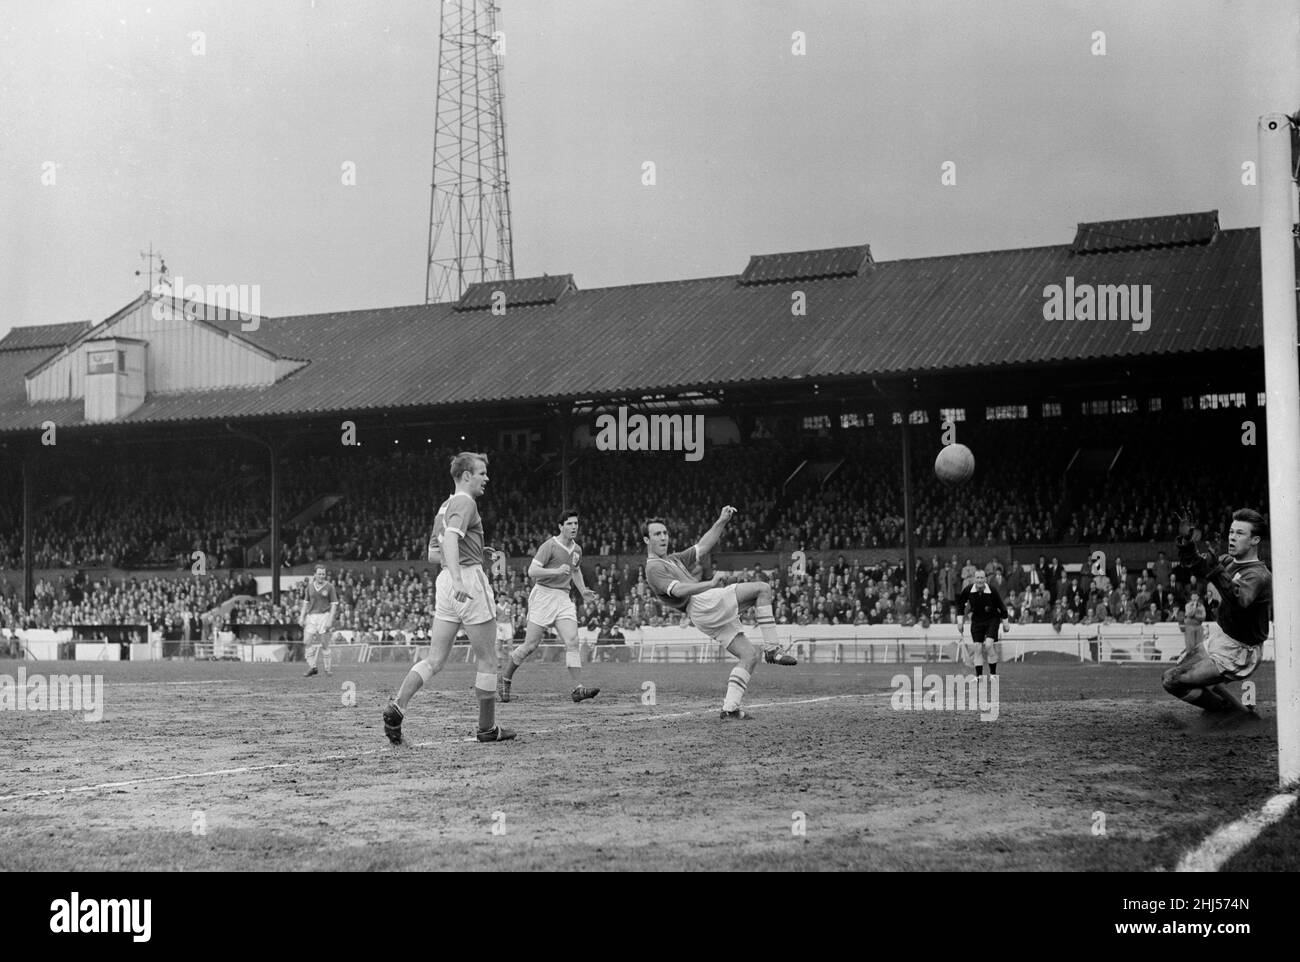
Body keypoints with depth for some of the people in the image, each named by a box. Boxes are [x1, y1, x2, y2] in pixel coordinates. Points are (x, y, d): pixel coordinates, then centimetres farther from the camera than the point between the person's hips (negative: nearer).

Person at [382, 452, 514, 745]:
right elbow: (451, 538, -24)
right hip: (469, 580, -9)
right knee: (487, 659, 3)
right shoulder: (465, 502, -7)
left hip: (445, 582, 9)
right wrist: (458, 578, -35)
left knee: (434, 659, 3)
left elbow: (433, 555, 26)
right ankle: (487, 727, 9)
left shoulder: (444, 507, 22)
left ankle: (397, 706, -14)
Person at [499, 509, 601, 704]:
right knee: (531, 645, -3)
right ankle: (505, 679, 17)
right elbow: (532, 571, -18)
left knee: (572, 642, -10)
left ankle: (578, 688, -14)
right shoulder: (550, 545, -11)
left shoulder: (577, 549, 12)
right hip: (543, 595, -6)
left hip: (563, 598, 6)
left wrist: (583, 591, 18)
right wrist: (557, 571, -28)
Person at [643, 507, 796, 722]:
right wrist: (710, 584, -31)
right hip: (703, 603, -9)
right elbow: (678, 590, -16)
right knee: (763, 588, -12)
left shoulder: (675, 560, 32)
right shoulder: (654, 569, 2)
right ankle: (772, 649, -16)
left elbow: (703, 546, 27)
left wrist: (722, 521, 15)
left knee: (750, 654, 2)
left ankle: (730, 709, -2)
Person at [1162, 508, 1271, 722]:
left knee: (1173, 681, -10)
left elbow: (1241, 599, -43)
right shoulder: (1228, 561, 1)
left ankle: (1232, 712, 5)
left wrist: (1216, 572, -57)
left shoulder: (1259, 575, -25)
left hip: (1236, 653, -9)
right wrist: (1188, 552, -19)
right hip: (1218, 638, 9)